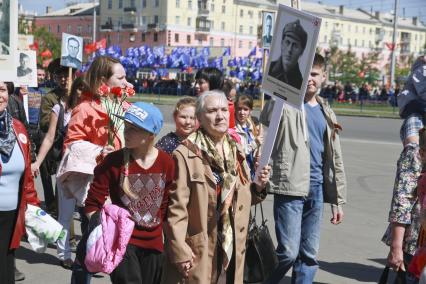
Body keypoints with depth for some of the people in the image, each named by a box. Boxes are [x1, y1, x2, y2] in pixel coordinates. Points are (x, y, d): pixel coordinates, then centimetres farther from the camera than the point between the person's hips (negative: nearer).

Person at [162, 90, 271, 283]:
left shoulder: (236, 153, 10)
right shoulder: (186, 154, -12)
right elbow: (176, 208, -15)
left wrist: (258, 187, 0)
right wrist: (180, 253, -18)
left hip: (232, 250, 6)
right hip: (197, 253, -6)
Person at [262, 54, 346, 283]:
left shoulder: (326, 113, 15)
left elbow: (335, 159, 17)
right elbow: (266, 119, -21)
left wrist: (338, 200, 15)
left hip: (316, 189, 6)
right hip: (290, 187, -6)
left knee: (309, 255, 9)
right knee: (289, 252, -8)